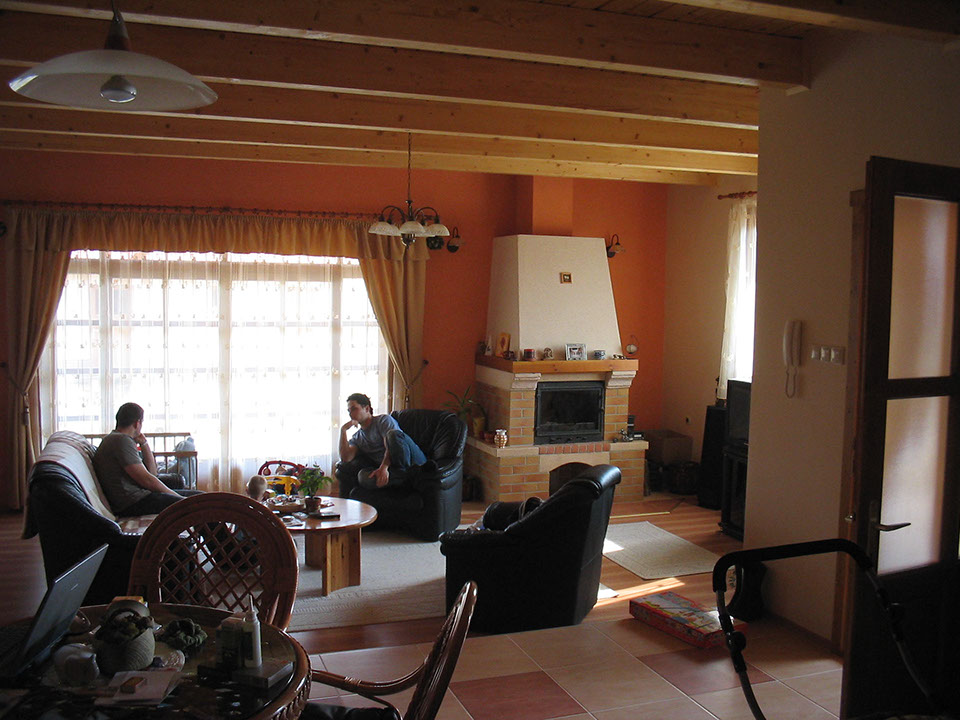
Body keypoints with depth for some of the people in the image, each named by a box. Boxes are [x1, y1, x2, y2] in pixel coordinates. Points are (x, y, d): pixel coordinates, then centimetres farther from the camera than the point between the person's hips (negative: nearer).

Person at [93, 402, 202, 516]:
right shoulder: (122, 440, -12)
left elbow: (152, 472, 22)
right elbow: (147, 480, -17)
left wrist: (144, 443, 13)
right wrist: (179, 497, -9)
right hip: (131, 502, -10)